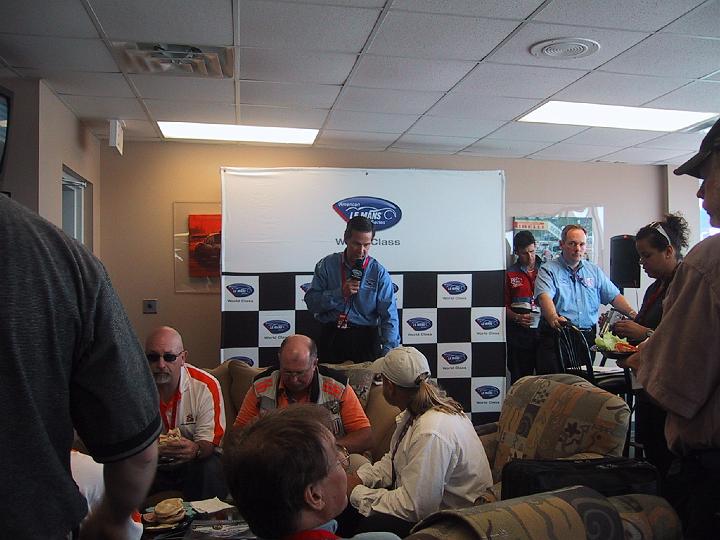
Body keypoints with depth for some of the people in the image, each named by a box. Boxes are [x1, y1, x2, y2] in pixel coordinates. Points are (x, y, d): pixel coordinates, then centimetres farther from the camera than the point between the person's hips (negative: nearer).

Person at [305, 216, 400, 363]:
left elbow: (389, 317, -7)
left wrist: (388, 352, -20)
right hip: (331, 339, 1)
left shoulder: (379, 273, -1)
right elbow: (311, 302, -3)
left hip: (365, 340, 0)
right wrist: (340, 293, -16)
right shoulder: (327, 265, 2)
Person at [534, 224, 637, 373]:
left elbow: (614, 296, 13)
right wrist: (554, 318, -37)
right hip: (556, 335, -4)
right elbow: (544, 296, -18)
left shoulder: (594, 271, 16)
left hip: (588, 336, 4)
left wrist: (632, 313, -5)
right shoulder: (548, 270, -1)